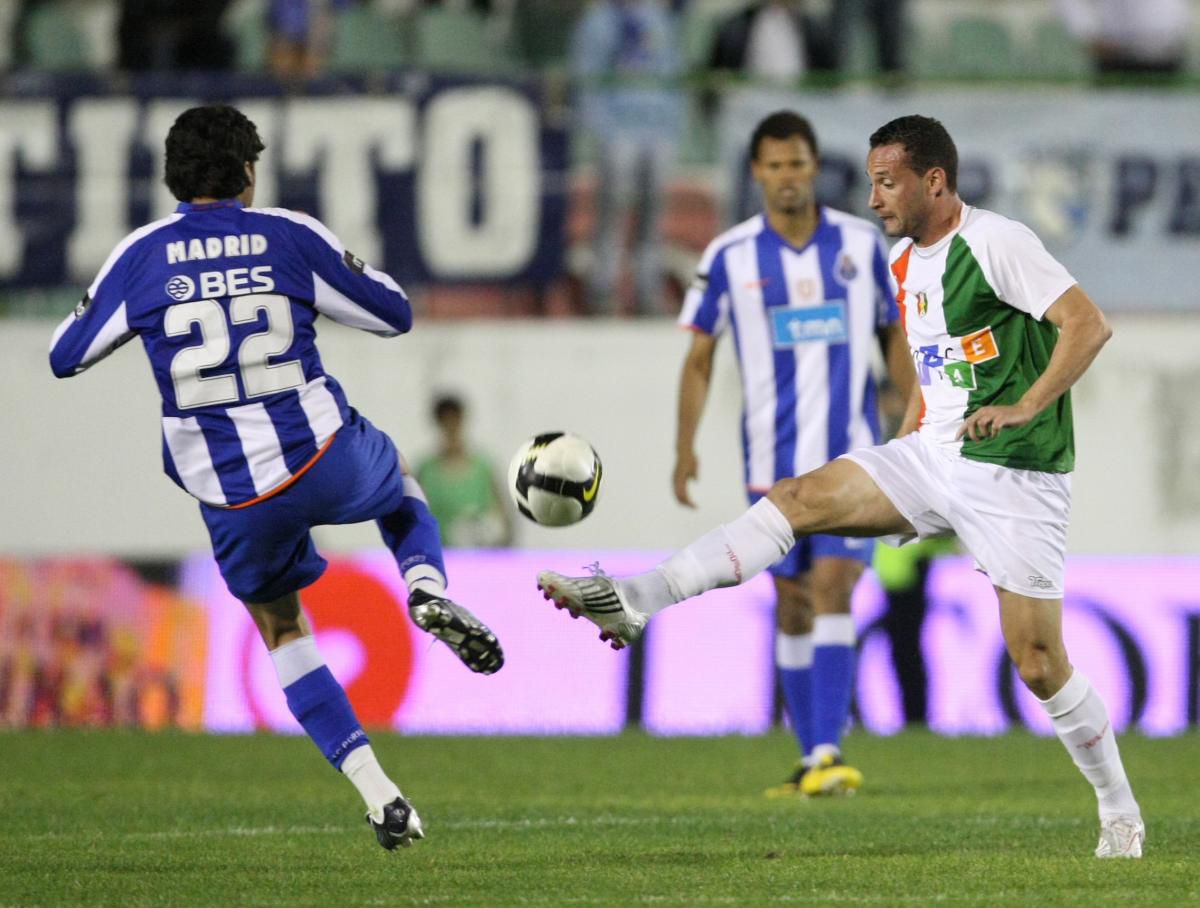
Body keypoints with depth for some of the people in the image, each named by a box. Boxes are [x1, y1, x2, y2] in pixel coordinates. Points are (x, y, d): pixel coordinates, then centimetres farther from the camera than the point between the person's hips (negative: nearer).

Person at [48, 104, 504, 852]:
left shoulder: (142, 256, -3)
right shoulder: (291, 237, -5)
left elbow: (66, 357, 6)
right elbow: (395, 314, 4)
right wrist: (340, 266, 22)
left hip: (232, 499, 1)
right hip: (327, 460, -1)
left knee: (282, 629, 23)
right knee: (399, 481, 36)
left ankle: (375, 788, 7)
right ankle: (427, 586, 3)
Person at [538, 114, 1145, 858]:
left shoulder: (997, 244, -14)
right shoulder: (905, 263, 12)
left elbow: (1090, 324, -19)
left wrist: (1025, 408, -29)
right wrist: (900, 466, 23)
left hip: (1014, 475, -8)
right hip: (936, 456, 8)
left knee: (1039, 662, -6)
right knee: (799, 499, -7)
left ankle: (1121, 815, 10)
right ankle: (636, 602, -13)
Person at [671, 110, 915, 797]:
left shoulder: (862, 244, 1)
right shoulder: (730, 257, -1)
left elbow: (895, 337, 10)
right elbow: (700, 356, 5)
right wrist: (686, 445, -4)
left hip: (851, 456, -1)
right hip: (774, 460, 1)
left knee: (833, 589, -14)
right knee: (792, 604, 7)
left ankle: (827, 751, -19)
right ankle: (811, 754, 17)